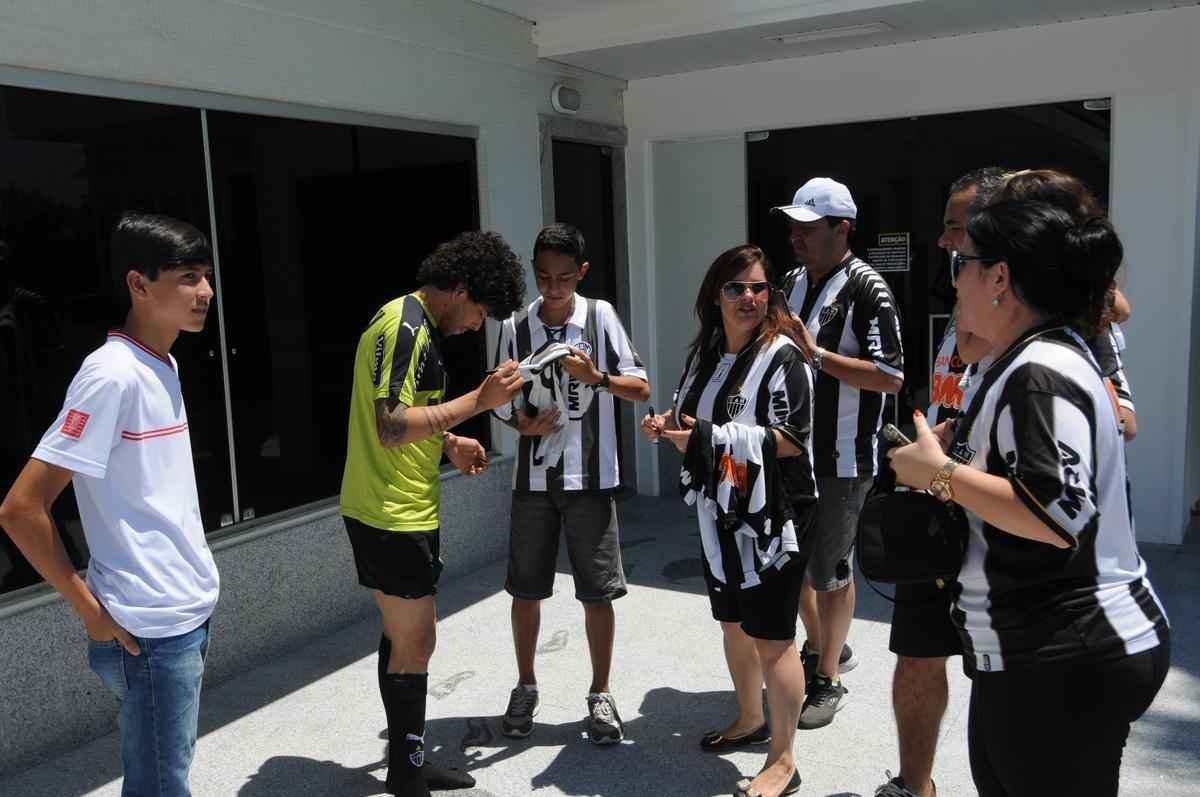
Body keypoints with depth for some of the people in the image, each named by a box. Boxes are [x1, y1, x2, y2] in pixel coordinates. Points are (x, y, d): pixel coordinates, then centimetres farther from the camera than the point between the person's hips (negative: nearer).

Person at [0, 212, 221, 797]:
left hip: (189, 615, 8)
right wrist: (92, 612, -13)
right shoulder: (113, 375, -19)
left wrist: (193, 594, 14)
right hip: (149, 630, -8)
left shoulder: (163, 367, 8)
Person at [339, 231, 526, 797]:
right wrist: (478, 400, -25)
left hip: (391, 512, 10)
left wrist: (449, 443, 11)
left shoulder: (410, 322, 13)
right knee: (415, 643, 0)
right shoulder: (406, 330, -19)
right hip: (394, 516, -10)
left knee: (403, 637, 17)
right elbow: (392, 429, -28)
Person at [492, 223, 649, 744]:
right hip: (533, 477, 2)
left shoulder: (600, 316, -3)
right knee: (525, 590, 10)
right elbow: (502, 403, 6)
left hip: (591, 478, -1)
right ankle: (525, 688, 30)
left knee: (597, 592, 4)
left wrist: (596, 377, -21)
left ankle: (600, 695, 22)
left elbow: (641, 389, -3)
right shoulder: (515, 327, 0)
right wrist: (525, 424, -15)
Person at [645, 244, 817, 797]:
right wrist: (667, 424, -2)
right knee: (732, 623, 21)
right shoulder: (705, 352, 9)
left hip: (771, 518, -8)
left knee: (771, 637, 0)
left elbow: (791, 440, -20)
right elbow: (692, 416, 21)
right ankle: (750, 720, 43)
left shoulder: (782, 356, -14)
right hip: (719, 515, 8)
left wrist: (712, 437, -26)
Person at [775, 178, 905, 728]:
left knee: (830, 569, 4)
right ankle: (823, 649, 39)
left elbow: (891, 376, -21)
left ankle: (828, 681, 21)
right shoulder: (793, 283, 10)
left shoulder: (866, 289, -14)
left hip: (841, 458, -8)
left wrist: (816, 354, -24)